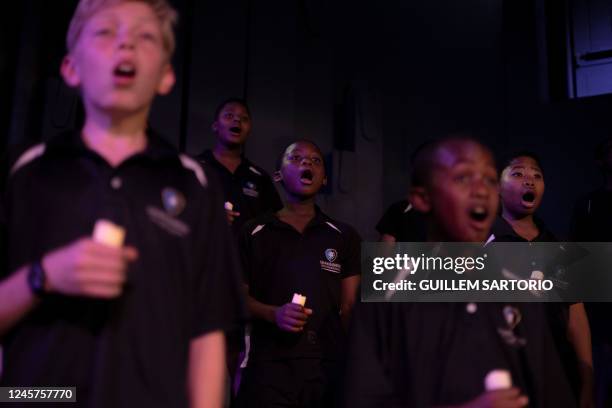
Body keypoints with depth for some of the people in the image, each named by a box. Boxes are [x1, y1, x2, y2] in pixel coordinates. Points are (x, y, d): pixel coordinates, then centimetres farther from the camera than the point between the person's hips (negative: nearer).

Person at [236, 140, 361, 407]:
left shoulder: (345, 237, 11)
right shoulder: (254, 233, 6)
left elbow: (350, 306, 8)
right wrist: (273, 313, -13)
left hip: (329, 364, 2)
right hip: (270, 364, -1)